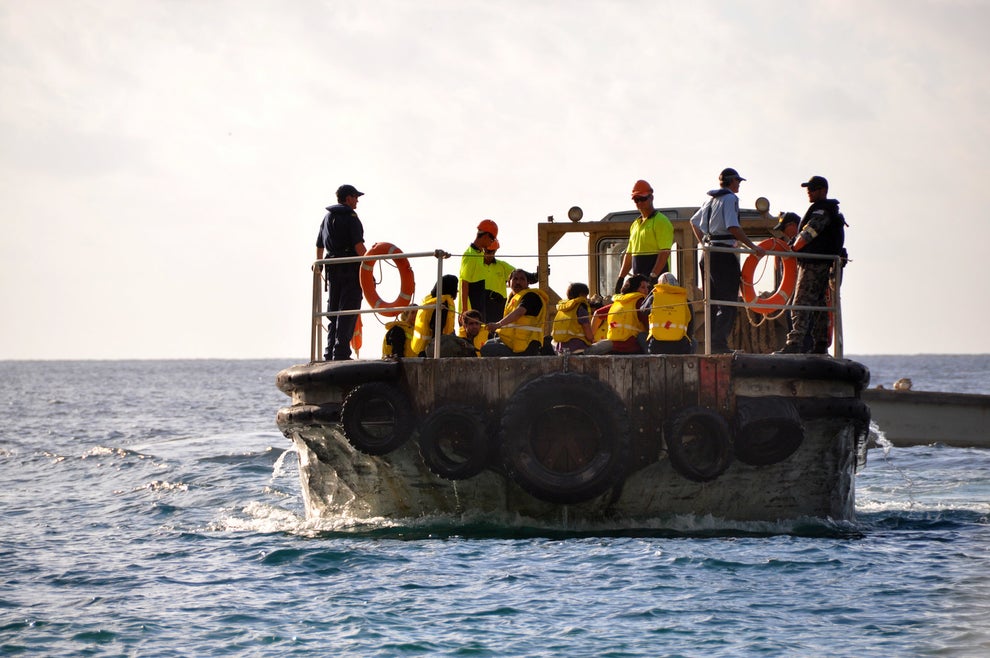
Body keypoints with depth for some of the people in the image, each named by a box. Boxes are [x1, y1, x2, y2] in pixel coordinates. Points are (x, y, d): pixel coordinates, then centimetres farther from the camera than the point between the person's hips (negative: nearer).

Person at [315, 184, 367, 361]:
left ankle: (330, 353, 11)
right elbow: (358, 246, -17)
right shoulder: (350, 217, -8)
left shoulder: (327, 217, 15)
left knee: (333, 311, 13)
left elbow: (319, 245, 22)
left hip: (332, 268, 7)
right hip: (350, 267, -7)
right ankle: (341, 353, -12)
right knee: (348, 311, -7)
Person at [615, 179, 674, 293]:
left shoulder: (660, 221, -6)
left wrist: (653, 276, -23)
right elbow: (629, 254, 24)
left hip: (657, 280, -8)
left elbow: (665, 252, -15)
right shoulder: (635, 225, 20)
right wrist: (621, 278, 15)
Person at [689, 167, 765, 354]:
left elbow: (694, 221, 28)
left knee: (713, 301, 13)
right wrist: (753, 247, -19)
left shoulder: (711, 199, 17)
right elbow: (733, 227, -21)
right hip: (725, 253, -9)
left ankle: (712, 343, 12)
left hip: (709, 252, 9)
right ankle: (719, 343, -18)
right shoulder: (730, 198, -9)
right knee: (728, 302, -9)